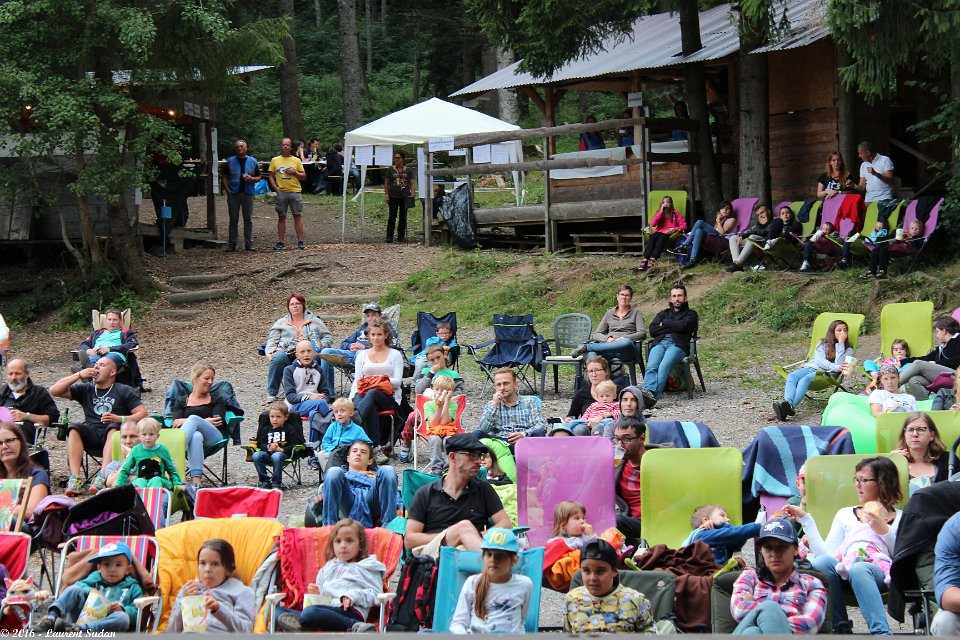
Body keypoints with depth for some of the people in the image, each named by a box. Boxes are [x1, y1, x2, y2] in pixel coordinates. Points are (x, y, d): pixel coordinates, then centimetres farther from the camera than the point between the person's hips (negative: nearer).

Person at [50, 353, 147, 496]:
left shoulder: (123, 391, 13)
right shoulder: (86, 389, 22)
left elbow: (143, 413, 1)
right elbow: (54, 391, 13)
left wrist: (120, 419, -15)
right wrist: (79, 375, 6)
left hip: (113, 435, -3)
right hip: (91, 435, 3)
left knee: (114, 428, -35)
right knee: (74, 429, -26)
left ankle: (102, 476, -48)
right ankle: (75, 478, -39)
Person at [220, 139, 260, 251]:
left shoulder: (252, 161, 9)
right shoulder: (230, 161, 7)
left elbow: (258, 178, 10)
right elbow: (224, 177, 8)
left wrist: (251, 178, -11)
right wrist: (227, 190, -4)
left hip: (248, 194, 1)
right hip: (233, 194, 0)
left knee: (248, 220, 2)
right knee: (233, 220, 2)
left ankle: (249, 244, 8)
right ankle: (231, 244, 6)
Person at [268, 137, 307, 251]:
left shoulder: (296, 160, 6)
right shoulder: (275, 160, 7)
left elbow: (304, 176, 8)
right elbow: (270, 176, 7)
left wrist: (294, 172, -9)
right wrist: (276, 189, -4)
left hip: (295, 191, -1)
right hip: (281, 193, 1)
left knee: (297, 216, -3)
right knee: (281, 217, 4)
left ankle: (300, 242, -1)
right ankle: (280, 242, 8)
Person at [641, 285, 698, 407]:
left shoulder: (690, 314, 24)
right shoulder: (663, 313, 35)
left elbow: (682, 326, 0)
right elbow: (652, 330, 15)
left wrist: (664, 324, 12)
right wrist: (673, 327, 8)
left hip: (677, 345, -3)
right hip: (659, 343, 3)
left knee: (663, 367, -35)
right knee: (651, 367, -31)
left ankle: (653, 396, -56)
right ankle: (648, 392, -56)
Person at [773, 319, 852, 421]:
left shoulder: (848, 350, 15)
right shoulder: (822, 344, 20)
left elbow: (839, 364, -4)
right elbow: (820, 360, 2)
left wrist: (840, 344, -3)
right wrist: (835, 367, -15)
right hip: (811, 367, 3)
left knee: (805, 380, -36)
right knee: (791, 376, -31)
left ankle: (792, 406, -60)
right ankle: (787, 402, -57)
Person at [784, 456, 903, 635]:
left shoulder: (901, 519, 20)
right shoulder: (845, 514, 27)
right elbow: (827, 553, 11)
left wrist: (884, 531, -5)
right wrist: (805, 519, 12)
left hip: (881, 572, -3)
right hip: (844, 571, 3)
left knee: (858, 569, -38)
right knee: (821, 563, -32)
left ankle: (881, 633, -46)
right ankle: (841, 629, -28)